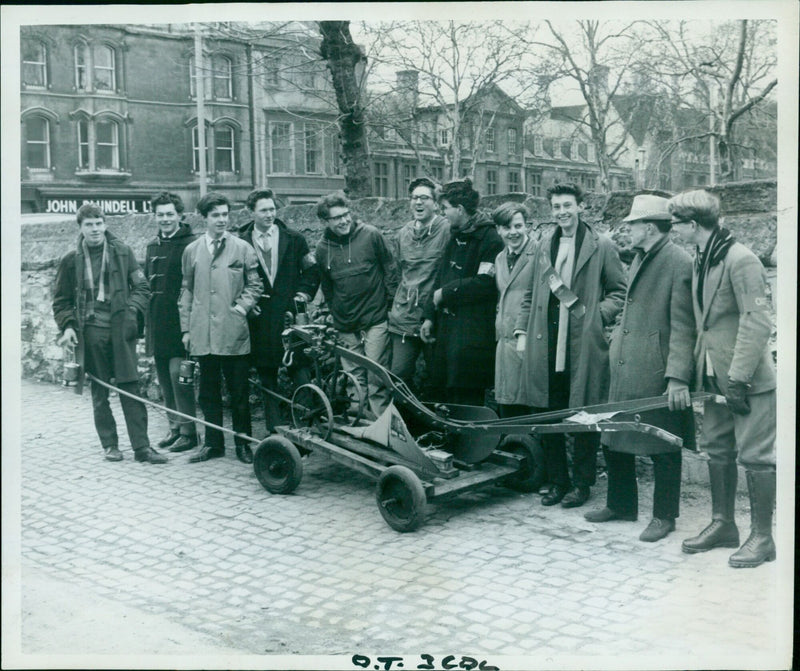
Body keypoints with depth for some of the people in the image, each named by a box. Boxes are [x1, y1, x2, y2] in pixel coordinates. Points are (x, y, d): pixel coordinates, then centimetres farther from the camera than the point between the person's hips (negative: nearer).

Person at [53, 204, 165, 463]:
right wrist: (67, 326, -3)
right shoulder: (72, 260, 6)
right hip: (90, 332, 1)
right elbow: (61, 300, 12)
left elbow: (142, 287, 8)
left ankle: (141, 446, 0)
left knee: (130, 388, -3)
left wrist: (132, 309, -9)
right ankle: (110, 444, 18)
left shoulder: (122, 252, 6)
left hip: (120, 328, -1)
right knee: (99, 393, 7)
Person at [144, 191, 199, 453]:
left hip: (180, 322, -7)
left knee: (178, 374, -9)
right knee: (164, 379, 11)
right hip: (157, 324, 7)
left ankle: (188, 431, 1)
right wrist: (145, 321, 17)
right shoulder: (152, 246, 15)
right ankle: (174, 426, 23)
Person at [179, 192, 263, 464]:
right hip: (203, 333, 2)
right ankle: (213, 443, 20)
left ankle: (242, 443, 15)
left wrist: (243, 306, -7)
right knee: (208, 391, 9)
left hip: (234, 332, -2)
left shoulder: (242, 248, 5)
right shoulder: (191, 251, 10)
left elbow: (255, 284, 9)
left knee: (239, 391, 4)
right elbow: (186, 291, 13)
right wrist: (186, 328, 9)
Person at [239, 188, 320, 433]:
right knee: (266, 375, 5)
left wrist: (303, 293, 1)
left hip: (289, 314, 0)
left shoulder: (294, 239, 8)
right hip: (259, 318, 0)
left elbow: (312, 271, 14)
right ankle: (274, 429, 12)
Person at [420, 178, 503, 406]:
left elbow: (485, 283, -20)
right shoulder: (456, 237, 17)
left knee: (467, 398, -4)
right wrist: (429, 316, 11)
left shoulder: (489, 239, -11)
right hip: (446, 329, 9)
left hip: (473, 334, -9)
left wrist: (445, 293, -11)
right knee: (441, 394, 12)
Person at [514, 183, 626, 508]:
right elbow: (531, 294, 20)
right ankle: (557, 481, 20)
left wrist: (596, 316, -9)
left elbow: (619, 292, 5)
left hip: (584, 345, -4)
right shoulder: (545, 245, 16)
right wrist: (522, 331, 12)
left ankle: (582, 483, 16)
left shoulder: (602, 246, 2)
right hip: (546, 346, 4)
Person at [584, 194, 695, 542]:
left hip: (655, 372, -9)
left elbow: (683, 327, -17)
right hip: (625, 369, 9)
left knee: (662, 447, 5)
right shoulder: (639, 259, 14)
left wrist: (678, 378, -20)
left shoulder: (679, 262, -13)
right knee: (614, 439, 15)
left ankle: (664, 515, 19)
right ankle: (621, 504, 32)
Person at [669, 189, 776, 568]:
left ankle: (762, 537, 11)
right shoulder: (701, 260, 11)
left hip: (749, 380, -9)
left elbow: (757, 324, -20)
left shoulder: (740, 260, -16)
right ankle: (723, 524, 28)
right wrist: (700, 367, 14)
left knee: (755, 456, 0)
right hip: (716, 378, 9)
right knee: (717, 450, 15)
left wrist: (739, 377, -21)